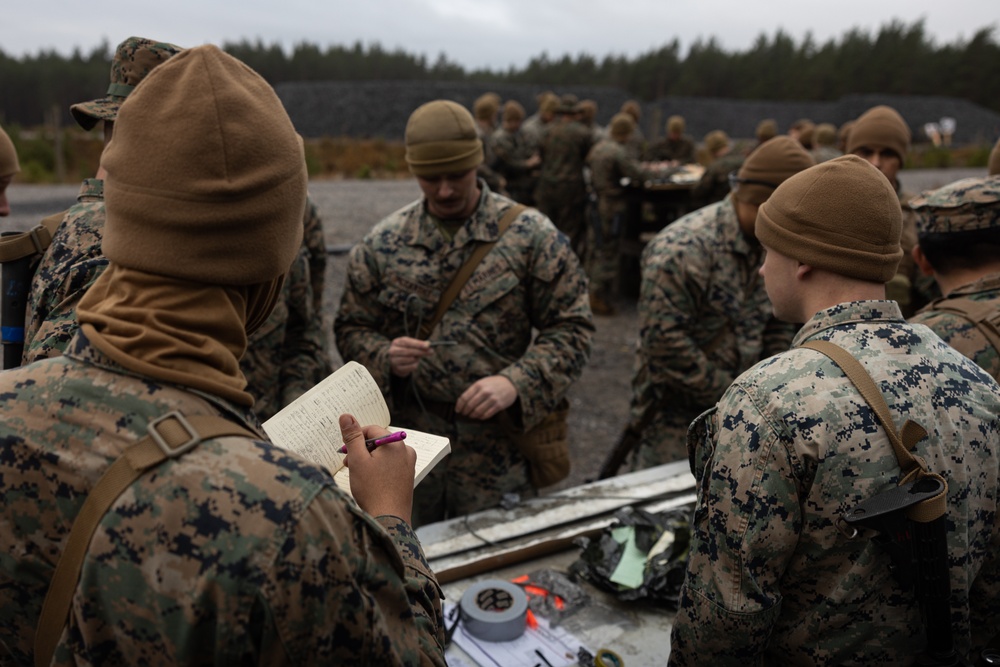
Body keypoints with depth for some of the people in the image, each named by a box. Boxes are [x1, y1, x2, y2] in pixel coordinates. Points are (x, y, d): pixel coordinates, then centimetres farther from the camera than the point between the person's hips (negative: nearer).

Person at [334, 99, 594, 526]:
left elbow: (571, 328, -6)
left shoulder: (532, 235, -6)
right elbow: (351, 328, 7)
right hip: (408, 442, 2)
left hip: (498, 446, -2)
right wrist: (385, 356, -15)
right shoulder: (382, 243, 1)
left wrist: (516, 383, -21)